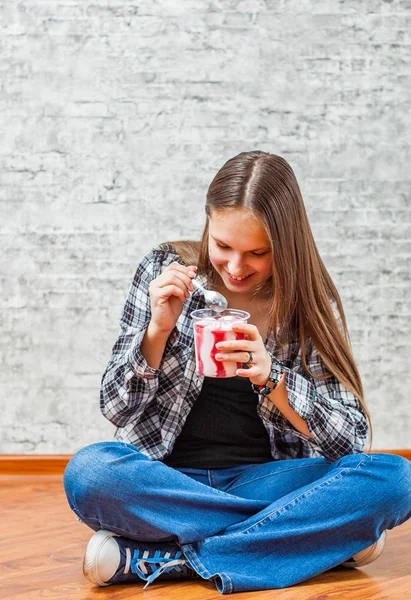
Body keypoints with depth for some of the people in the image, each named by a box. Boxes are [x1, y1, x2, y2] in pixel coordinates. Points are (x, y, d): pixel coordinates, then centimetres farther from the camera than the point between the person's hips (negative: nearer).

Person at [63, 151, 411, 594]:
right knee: (89, 473, -34)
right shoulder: (164, 271, -1)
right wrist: (158, 331, -17)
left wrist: (272, 378, -21)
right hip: (165, 480, 0)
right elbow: (115, 408, 0)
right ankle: (313, 540, -21)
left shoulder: (309, 303, 0)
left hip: (262, 481, 1)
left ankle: (154, 561, -26)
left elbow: (352, 439, -6)